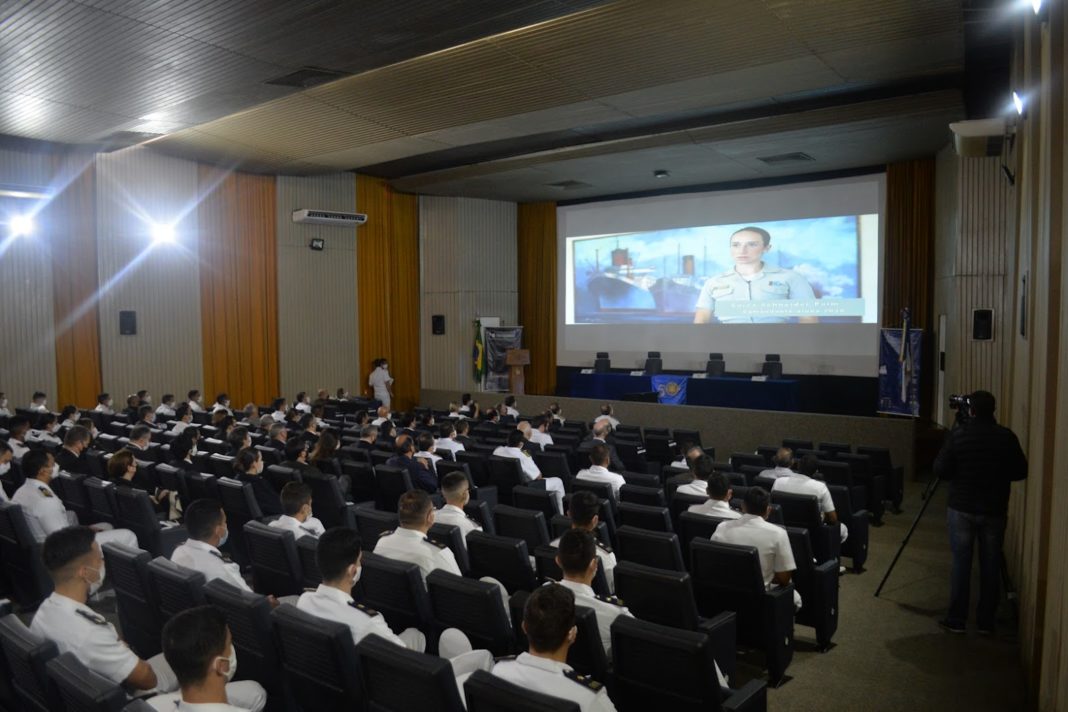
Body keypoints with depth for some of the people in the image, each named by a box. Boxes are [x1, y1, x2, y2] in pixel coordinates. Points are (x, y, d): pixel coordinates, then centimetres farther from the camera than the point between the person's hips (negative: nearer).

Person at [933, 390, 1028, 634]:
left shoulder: (958, 435, -9)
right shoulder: (1006, 437, -4)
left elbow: (940, 470, -8)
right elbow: (1021, 472, 4)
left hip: (961, 509, -2)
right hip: (994, 511, 2)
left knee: (960, 564, 4)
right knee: (991, 566, 9)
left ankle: (956, 620, 8)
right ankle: (986, 622, 16)